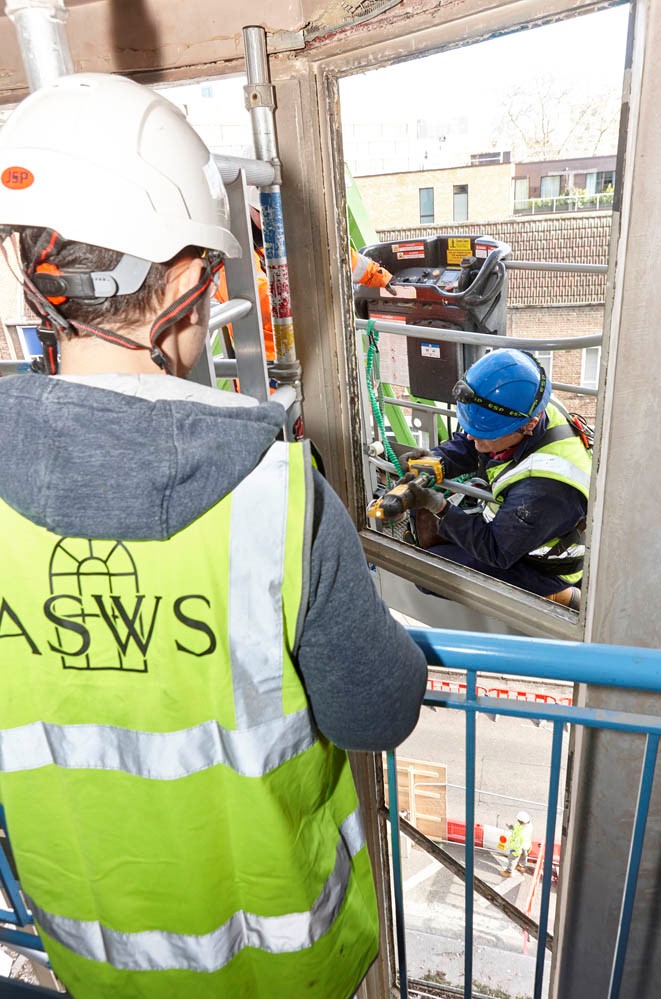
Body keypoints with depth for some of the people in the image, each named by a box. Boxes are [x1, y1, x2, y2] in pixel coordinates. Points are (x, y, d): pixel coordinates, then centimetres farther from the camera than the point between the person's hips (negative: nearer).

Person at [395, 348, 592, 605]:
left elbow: (497, 551, -30)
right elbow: (463, 446, -2)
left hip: (543, 572, -7)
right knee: (428, 527, 2)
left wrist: (440, 508, -36)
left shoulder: (545, 486, -39)